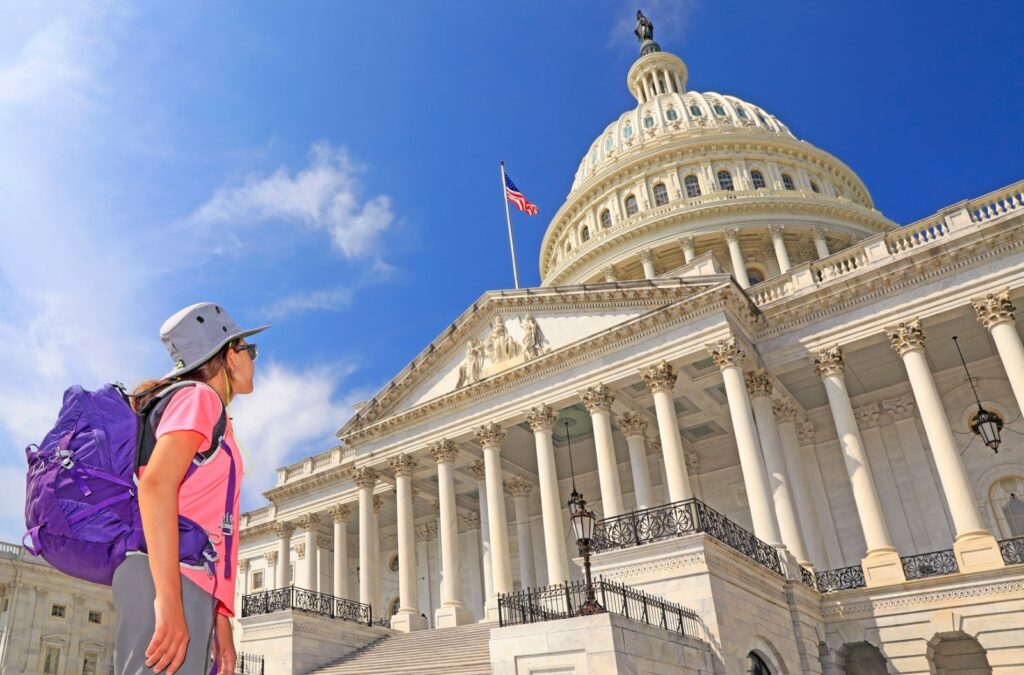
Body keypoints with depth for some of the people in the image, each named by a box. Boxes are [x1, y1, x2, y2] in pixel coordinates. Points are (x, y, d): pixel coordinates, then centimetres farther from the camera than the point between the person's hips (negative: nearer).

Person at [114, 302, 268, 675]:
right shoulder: (199, 397, 0)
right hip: (167, 582, -9)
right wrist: (168, 599, -24)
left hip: (192, 586, 9)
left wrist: (219, 622, 18)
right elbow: (155, 485, -17)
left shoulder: (213, 419, 26)